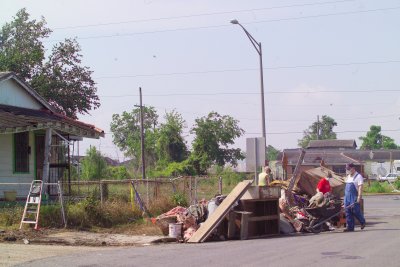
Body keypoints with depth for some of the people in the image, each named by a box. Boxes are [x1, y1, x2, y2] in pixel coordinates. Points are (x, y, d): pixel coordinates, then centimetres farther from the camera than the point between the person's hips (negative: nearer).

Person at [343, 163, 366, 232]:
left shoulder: (358, 176, -6)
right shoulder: (348, 177, 19)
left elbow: (360, 187, -14)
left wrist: (359, 196, -23)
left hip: (354, 197, -8)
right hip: (347, 196, 8)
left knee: (355, 211, -6)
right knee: (348, 212, 4)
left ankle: (362, 222, 19)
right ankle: (350, 227, 7)